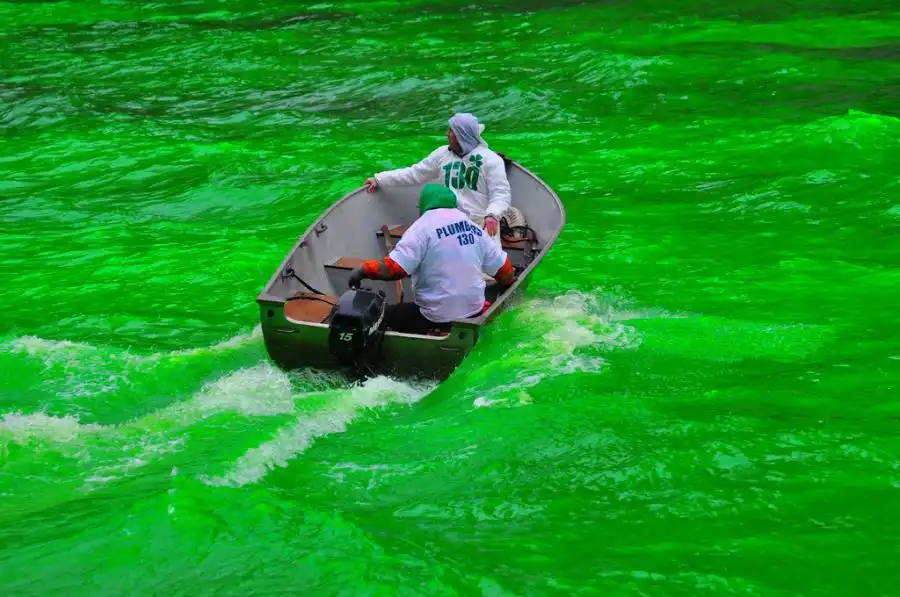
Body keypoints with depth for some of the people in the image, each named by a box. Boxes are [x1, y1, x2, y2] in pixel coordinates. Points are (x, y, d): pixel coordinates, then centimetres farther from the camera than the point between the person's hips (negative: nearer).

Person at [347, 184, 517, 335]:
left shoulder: (424, 225, -10)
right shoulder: (473, 227, 7)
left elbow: (394, 268, -20)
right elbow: (502, 268, 14)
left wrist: (363, 270, -7)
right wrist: (510, 284, 34)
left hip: (437, 318, -7)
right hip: (474, 312, 7)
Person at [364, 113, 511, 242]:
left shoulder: (491, 160, -4)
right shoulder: (443, 154, 10)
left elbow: (501, 193, -8)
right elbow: (414, 173, 15)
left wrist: (492, 215, -28)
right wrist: (379, 179, 13)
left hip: (482, 225, -4)